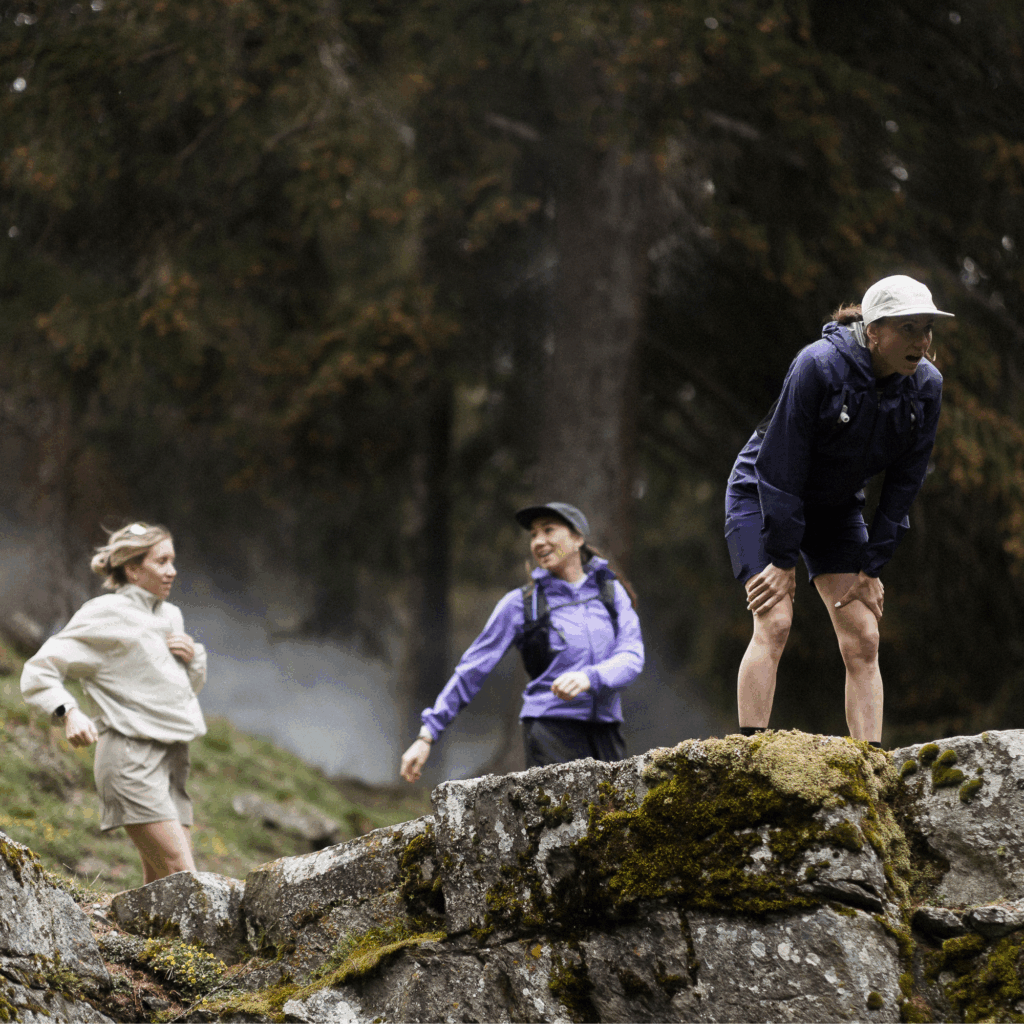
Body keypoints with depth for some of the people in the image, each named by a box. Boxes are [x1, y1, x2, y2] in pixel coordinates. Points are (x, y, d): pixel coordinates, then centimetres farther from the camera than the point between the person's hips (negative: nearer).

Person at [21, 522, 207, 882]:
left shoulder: (170, 616, 17)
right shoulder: (105, 616, -6)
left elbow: (189, 687, 31)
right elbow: (38, 671, -7)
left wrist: (193, 656, 8)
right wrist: (69, 713, -25)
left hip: (170, 758, 8)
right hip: (130, 756, -8)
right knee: (183, 877, -18)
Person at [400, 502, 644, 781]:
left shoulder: (613, 593, 10)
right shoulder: (521, 604, 3)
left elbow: (631, 659, -3)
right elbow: (473, 669, 6)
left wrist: (588, 678, -25)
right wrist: (426, 736, 3)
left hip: (606, 734, 4)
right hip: (552, 727, -4)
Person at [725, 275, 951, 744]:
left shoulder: (926, 386, -12)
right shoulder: (818, 366, -28)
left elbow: (904, 483, -5)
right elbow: (780, 465, -25)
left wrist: (871, 567, -7)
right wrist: (782, 560, -23)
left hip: (836, 509, 5)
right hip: (762, 495, -5)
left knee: (863, 640, -5)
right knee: (774, 625, -20)